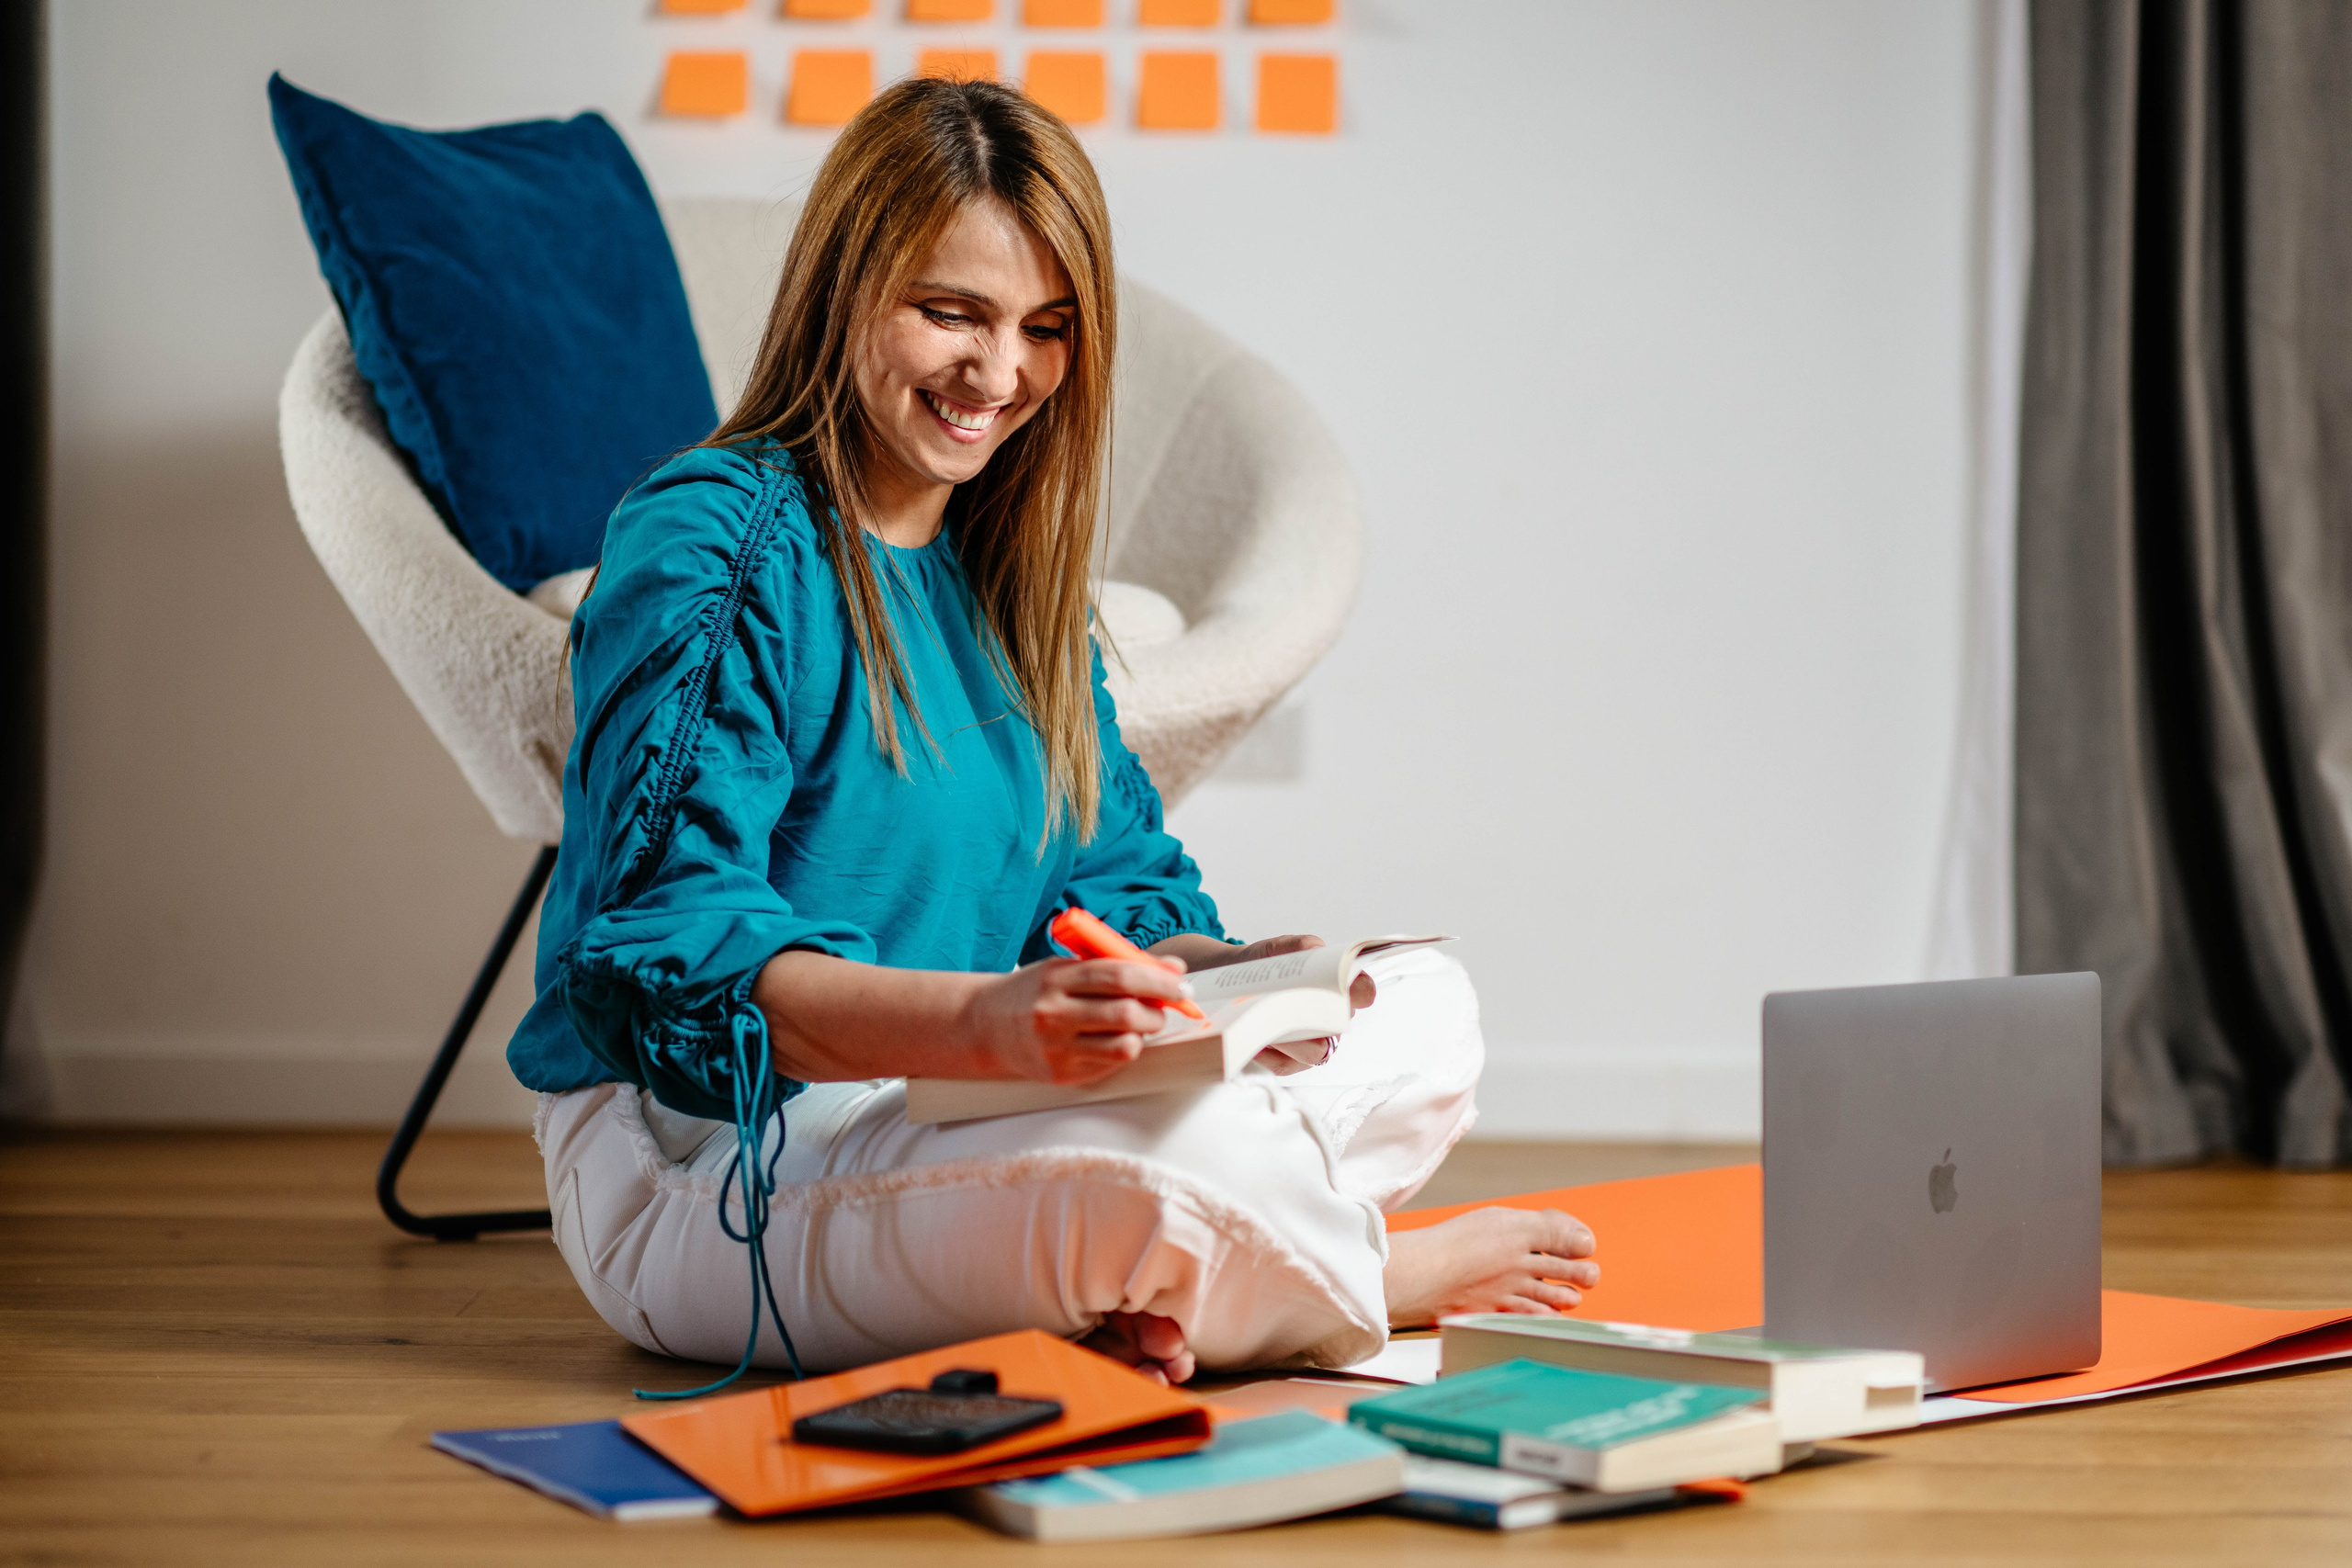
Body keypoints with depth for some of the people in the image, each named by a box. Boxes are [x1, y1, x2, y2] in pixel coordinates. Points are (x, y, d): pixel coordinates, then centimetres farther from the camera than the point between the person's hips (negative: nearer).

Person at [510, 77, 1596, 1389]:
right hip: (699, 1169, -9)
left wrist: (1219, 975, -12)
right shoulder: (712, 546, -13)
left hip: (950, 1115, 9)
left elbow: (1114, 884, 13)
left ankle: (1143, 1294, -20)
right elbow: (669, 954, -24)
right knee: (1169, 1159, -35)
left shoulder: (1011, 574, 13)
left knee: (1428, 1008, 1)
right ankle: (1376, 1280, -1)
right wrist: (986, 1021, -40)